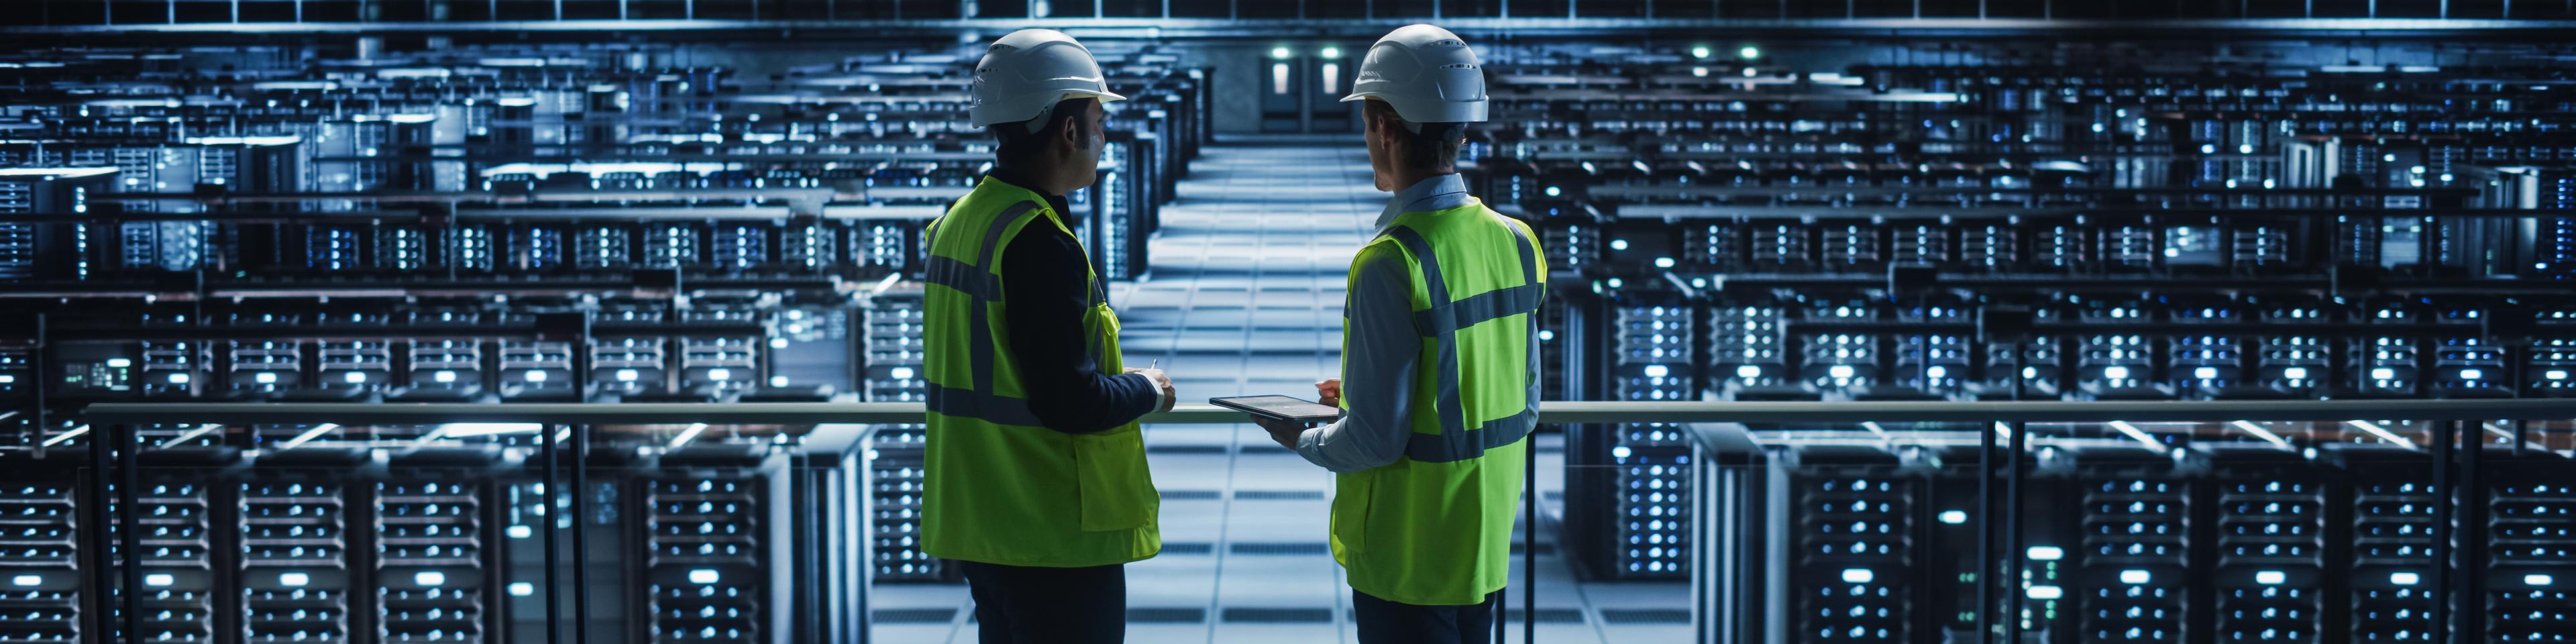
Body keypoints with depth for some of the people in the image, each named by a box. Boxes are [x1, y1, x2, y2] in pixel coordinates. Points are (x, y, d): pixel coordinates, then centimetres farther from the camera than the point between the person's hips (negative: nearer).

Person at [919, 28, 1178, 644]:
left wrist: (1114, 385, 15)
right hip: (1056, 539, -9)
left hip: (978, 522, 9)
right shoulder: (1040, 243, -20)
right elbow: (1070, 403, -24)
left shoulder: (959, 220, 9)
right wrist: (1147, 389, -5)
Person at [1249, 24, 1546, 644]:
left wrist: (1302, 439, 1)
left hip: (1407, 562, -7)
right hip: (1487, 547, 7)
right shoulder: (1515, 243, 1)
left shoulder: (1391, 264, -21)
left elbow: (1374, 440, -21)